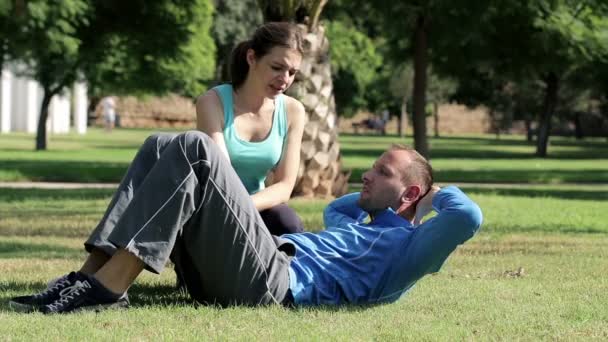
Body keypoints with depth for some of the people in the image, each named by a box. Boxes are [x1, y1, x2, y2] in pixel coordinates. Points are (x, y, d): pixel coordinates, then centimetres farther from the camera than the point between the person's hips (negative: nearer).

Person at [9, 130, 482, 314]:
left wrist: (437, 194, 10)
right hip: (226, 280, 9)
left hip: (274, 282, -9)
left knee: (195, 150, -22)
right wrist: (366, 194, 48)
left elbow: (468, 217, -8)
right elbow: (333, 208, 62)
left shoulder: (407, 246, 11)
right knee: (162, 148, 1)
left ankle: (110, 286, -34)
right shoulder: (357, 226, 38)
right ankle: (94, 273, -20)